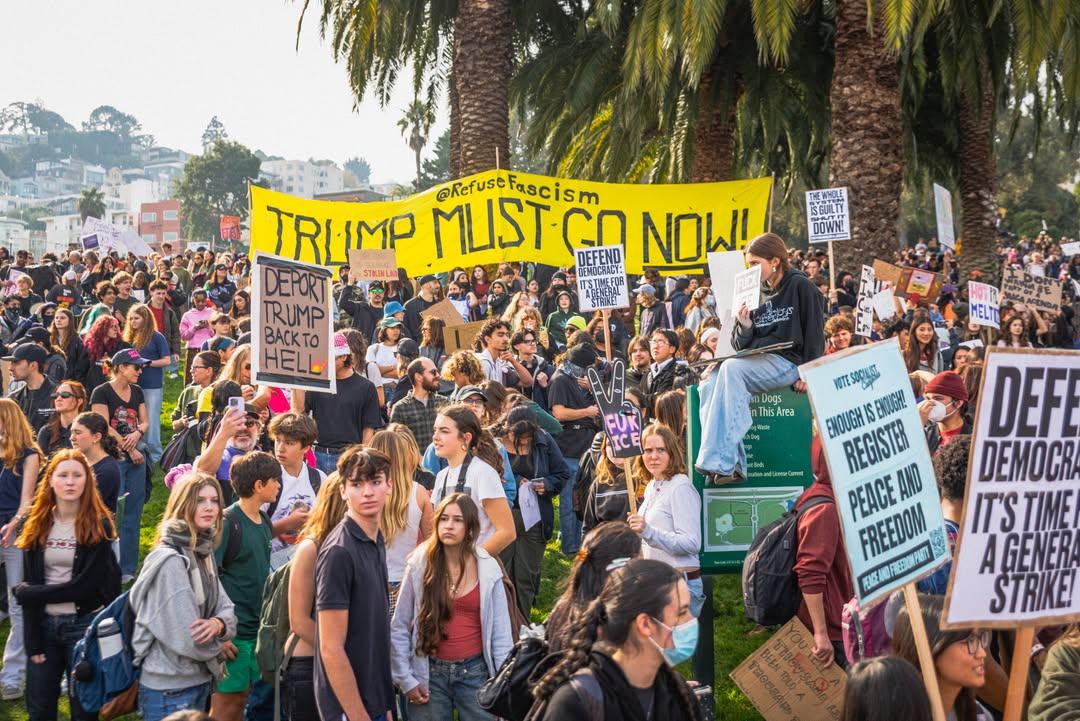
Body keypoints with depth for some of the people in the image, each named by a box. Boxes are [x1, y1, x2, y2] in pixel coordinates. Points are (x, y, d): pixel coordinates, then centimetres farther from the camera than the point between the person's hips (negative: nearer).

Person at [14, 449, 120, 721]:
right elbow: (29, 588, 0)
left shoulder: (99, 526, -6)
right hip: (45, 624, 3)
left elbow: (87, 584, -13)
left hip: (85, 624, -3)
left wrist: (28, 594, -9)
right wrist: (33, 642, -8)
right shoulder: (36, 527, 4)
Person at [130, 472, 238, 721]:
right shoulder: (170, 560, -19)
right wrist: (218, 647, -3)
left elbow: (227, 609, 6)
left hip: (199, 682, 8)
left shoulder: (204, 554, 9)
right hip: (170, 691, -8)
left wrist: (219, 624, -17)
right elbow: (187, 638, -22)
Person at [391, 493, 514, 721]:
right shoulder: (419, 565, -4)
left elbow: (501, 632, 0)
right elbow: (399, 627, 0)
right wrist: (405, 678, -4)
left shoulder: (488, 569, -3)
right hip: (429, 673, 0)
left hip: (475, 672, 0)